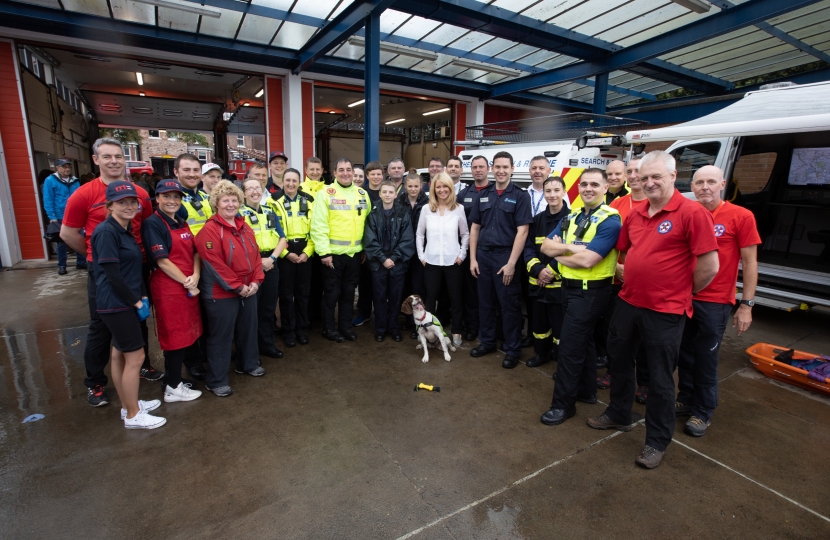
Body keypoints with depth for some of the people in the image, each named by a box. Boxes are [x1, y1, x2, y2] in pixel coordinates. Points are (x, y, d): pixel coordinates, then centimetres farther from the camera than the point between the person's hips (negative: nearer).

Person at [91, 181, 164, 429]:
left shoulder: (126, 230, 11)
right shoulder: (106, 231, -17)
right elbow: (113, 275, -20)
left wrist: (143, 297, 4)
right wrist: (137, 302, -13)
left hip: (125, 303, 9)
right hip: (116, 305, -9)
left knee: (120, 355, 17)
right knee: (135, 357, -1)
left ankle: (128, 406, 31)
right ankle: (133, 415, 14)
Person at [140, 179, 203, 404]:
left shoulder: (182, 223, 12)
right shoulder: (152, 223, -10)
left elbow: (195, 252, 7)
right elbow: (162, 261, -15)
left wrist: (195, 277, -10)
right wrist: (187, 283, -12)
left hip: (190, 286, 7)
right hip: (168, 288, -7)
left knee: (191, 332, 16)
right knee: (175, 336, 2)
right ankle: (173, 388, 16)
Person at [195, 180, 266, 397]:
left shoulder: (244, 227, 10)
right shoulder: (209, 230, -15)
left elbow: (255, 255, 9)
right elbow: (214, 264, -20)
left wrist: (255, 281, -3)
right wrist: (237, 286, -17)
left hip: (248, 289, 7)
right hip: (221, 293, -7)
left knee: (248, 329, 20)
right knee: (221, 336, 3)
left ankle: (248, 364, 40)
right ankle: (216, 381, 18)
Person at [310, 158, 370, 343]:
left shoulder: (362, 194, 8)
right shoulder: (325, 193, -7)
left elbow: (368, 222, 13)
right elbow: (319, 226, -12)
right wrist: (324, 252, -17)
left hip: (354, 252, 5)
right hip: (333, 252, -4)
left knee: (349, 291, 14)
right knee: (332, 292, 6)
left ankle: (345, 326, 29)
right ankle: (329, 328, 22)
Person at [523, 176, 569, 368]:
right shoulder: (538, 219, 9)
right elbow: (528, 248, 5)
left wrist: (551, 270, -15)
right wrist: (537, 270, -11)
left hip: (560, 282, -5)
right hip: (538, 282, 5)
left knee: (560, 325, 3)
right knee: (539, 322, 16)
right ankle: (542, 353, 37)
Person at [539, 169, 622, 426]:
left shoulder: (610, 220, -15)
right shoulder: (571, 217, 9)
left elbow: (586, 260, -24)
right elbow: (546, 246, 1)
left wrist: (559, 254, -8)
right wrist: (569, 247, -17)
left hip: (590, 291, -8)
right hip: (569, 287, 8)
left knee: (569, 345, -4)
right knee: (583, 340, 19)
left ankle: (563, 403, 10)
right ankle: (586, 390, 35)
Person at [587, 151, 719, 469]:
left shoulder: (692, 212, -14)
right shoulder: (634, 215, 6)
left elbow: (710, 266, -14)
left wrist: (684, 293, -2)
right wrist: (633, 279, 14)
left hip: (664, 312, -7)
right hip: (627, 303, 7)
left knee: (660, 378, 7)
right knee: (618, 361, 20)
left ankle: (657, 440, 28)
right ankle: (618, 415, 43)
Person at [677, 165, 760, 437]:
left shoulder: (741, 217, -5)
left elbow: (749, 263, -3)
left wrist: (746, 304, -7)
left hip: (715, 302, -3)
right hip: (682, 297, 3)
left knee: (706, 359, 7)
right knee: (685, 354, 14)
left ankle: (703, 412, 23)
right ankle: (685, 400, 32)